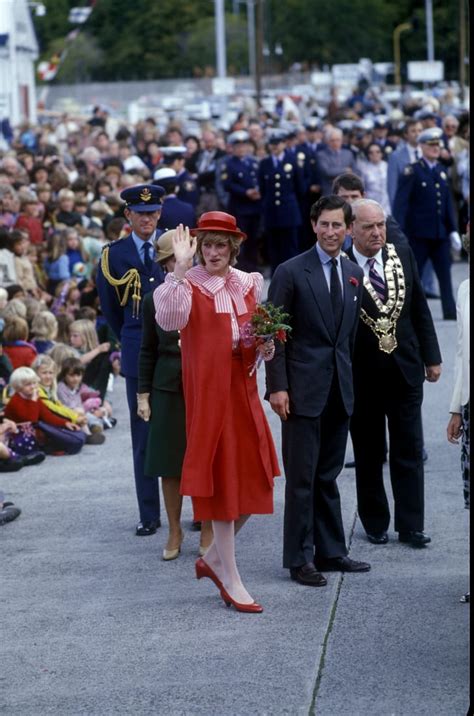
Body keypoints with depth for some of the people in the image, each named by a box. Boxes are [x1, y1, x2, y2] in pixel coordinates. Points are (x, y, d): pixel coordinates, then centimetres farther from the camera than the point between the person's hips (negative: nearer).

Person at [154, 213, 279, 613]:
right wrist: (180, 268, -34)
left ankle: (215, 557, 25)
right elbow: (169, 320, -28)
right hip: (208, 389, -6)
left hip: (243, 386, 6)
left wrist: (265, 347, -2)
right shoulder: (190, 284, -8)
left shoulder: (248, 284, 10)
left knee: (253, 479, 7)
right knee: (222, 478, -2)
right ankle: (230, 579, 5)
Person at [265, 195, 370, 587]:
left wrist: (350, 377, 12)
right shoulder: (291, 272, -7)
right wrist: (277, 386, -14)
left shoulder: (354, 274, 11)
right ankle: (299, 558, 6)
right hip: (304, 388, -5)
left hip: (340, 388, 5)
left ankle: (330, 551, 21)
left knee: (329, 475, 13)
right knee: (302, 477, -1)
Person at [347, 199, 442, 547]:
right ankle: (375, 523, 22)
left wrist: (431, 357, 7)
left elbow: (420, 309, 8)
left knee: (409, 451, 5)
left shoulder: (403, 256, 1)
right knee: (369, 454, 10)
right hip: (363, 373, -3)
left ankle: (410, 525, 11)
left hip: (405, 369, 3)